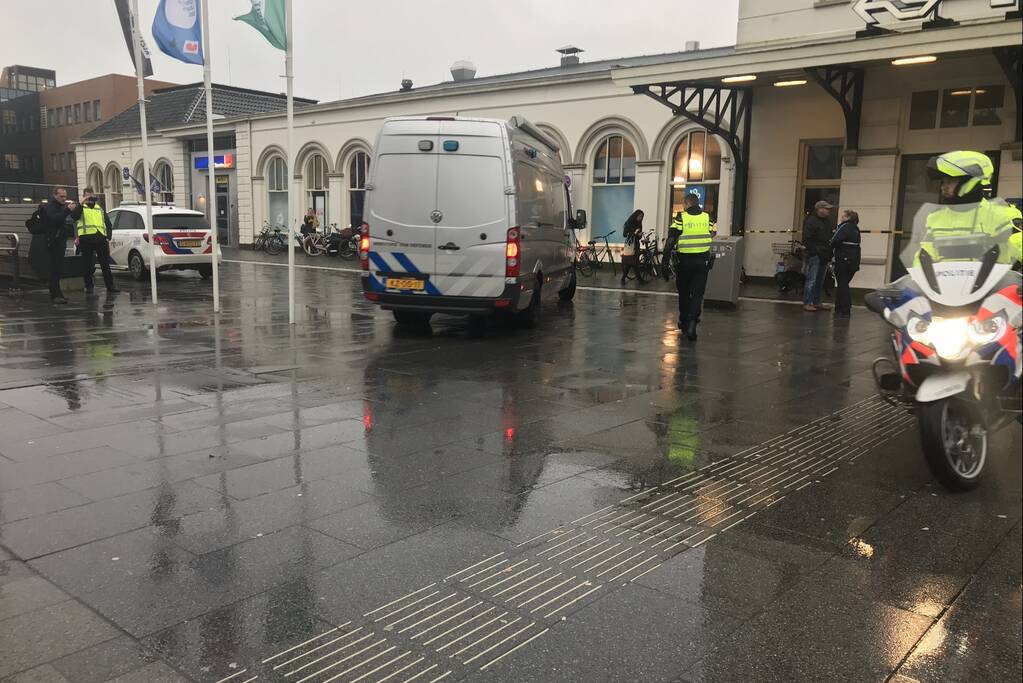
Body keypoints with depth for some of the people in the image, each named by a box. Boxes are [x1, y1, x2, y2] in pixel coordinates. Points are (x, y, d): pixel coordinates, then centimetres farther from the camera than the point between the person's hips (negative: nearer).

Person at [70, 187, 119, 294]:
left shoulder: (100, 208, 21)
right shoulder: (81, 208, 11)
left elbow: (108, 223, 19)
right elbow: (74, 216, -10)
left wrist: (108, 238, 7)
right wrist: (81, 203, -14)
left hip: (101, 237, 3)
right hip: (86, 238, -2)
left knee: (105, 263, 2)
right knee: (88, 264, 2)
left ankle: (110, 285, 6)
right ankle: (89, 286, 9)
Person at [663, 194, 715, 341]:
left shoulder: (680, 218, -6)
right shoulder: (707, 218, 2)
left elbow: (670, 242, -11)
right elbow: (712, 236, 5)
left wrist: (665, 263, -10)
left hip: (683, 261, -1)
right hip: (702, 261, 1)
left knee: (683, 292, 16)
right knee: (697, 294, 1)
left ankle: (684, 321, 29)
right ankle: (692, 322, -19)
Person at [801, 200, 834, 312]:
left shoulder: (826, 222, 17)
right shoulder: (810, 221, -9)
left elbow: (829, 239, 20)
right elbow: (807, 239, -14)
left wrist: (829, 254, 10)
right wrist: (813, 251, -17)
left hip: (823, 256, 8)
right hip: (814, 255, -8)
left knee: (820, 280, 12)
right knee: (811, 280, -9)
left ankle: (816, 302, 19)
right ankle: (807, 303, -6)